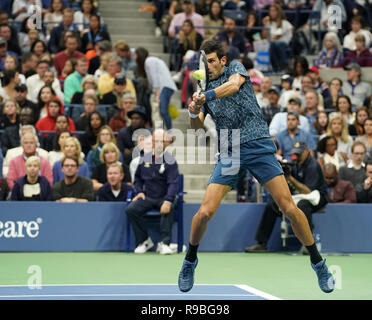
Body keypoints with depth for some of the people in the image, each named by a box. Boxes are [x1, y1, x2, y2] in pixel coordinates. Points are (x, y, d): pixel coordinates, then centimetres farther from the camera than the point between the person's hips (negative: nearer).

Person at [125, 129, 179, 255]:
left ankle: (164, 243, -34)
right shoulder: (145, 159, 9)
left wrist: (168, 201, -30)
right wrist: (139, 192, 4)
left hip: (164, 198, -4)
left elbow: (173, 183, -15)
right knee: (130, 209, -23)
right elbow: (138, 178, 23)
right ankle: (144, 241, -9)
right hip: (147, 196, 4)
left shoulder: (170, 161, -5)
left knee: (169, 209, -38)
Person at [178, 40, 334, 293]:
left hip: (258, 146, -2)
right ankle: (190, 261, 14)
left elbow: (234, 85, -17)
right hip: (229, 153, 2)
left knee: (289, 208, -8)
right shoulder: (204, 89, 15)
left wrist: (207, 96, -30)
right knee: (205, 212, -10)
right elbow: (197, 127, 4)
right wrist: (194, 113, -17)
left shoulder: (236, 68, 7)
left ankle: (318, 262, 7)